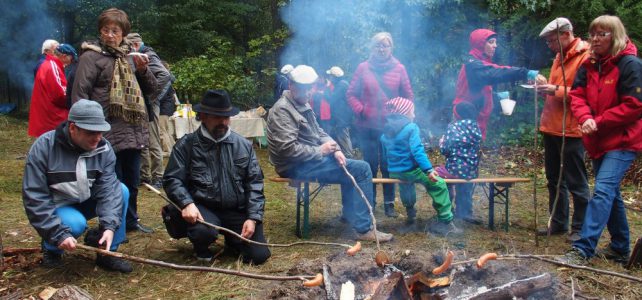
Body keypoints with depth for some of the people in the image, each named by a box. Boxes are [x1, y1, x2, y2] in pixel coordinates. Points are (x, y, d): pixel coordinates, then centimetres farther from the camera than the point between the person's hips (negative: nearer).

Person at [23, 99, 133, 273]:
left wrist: (110, 225, -36)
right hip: (55, 207, -4)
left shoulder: (104, 149, -13)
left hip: (86, 202, 4)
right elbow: (34, 197, -23)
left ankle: (108, 252, -10)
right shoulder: (44, 147, -22)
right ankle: (50, 247, 2)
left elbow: (108, 189, -20)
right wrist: (59, 234, -31)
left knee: (121, 190, -19)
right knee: (75, 224, -34)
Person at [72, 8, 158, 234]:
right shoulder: (91, 56, -5)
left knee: (132, 180, 16)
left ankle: (131, 220, 31)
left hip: (133, 131, 6)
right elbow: (80, 94, -8)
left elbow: (151, 89, 17)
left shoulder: (130, 56, 14)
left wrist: (143, 70, -2)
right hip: (108, 132, -6)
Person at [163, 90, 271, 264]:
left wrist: (253, 217, -7)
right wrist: (187, 203, -24)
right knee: (204, 232, -35)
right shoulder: (186, 145, -2)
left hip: (238, 211, 3)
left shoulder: (243, 145, 5)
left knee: (259, 255, -6)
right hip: (203, 208, -2)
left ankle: (232, 240, 29)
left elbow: (255, 182, 4)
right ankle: (201, 249, 5)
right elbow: (172, 179, -6)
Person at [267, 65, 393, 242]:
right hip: (297, 167, -10)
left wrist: (335, 149, -1)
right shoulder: (282, 110, -17)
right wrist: (320, 151, -16)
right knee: (362, 169, -13)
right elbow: (288, 149, -26)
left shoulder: (303, 105, 13)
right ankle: (363, 229, -11)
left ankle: (349, 214, 28)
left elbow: (318, 132, 18)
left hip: (311, 159, 10)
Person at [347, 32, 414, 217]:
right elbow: (351, 94, 4)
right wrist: (360, 110, -9)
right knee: (370, 165, 9)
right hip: (367, 127, 0)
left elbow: (408, 96, 6)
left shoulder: (399, 68, 2)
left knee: (388, 167, 6)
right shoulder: (363, 68, 2)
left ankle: (389, 204, 17)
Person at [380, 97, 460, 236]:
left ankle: (410, 212, 54)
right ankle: (445, 222, -10)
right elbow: (417, 151, -23)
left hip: (393, 172, 8)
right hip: (410, 171, -8)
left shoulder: (385, 132, 9)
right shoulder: (411, 127, -12)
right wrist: (428, 170, -26)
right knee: (439, 184, -5)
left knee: (405, 181, 40)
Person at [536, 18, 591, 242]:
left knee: (576, 182, 1)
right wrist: (546, 87, 6)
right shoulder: (560, 57, 16)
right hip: (552, 128, 9)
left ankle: (579, 229, 13)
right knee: (554, 179, 15)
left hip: (571, 130, -9)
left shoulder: (586, 57, -12)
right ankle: (558, 223, 26)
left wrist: (557, 90, -22)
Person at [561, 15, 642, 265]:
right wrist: (585, 118, -18)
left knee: (603, 190, -17)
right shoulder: (589, 65, 8)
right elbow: (577, 95, 2)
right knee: (611, 193, 15)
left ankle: (582, 249, -19)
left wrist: (599, 121, -16)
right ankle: (620, 248, 28)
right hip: (599, 141, 7)